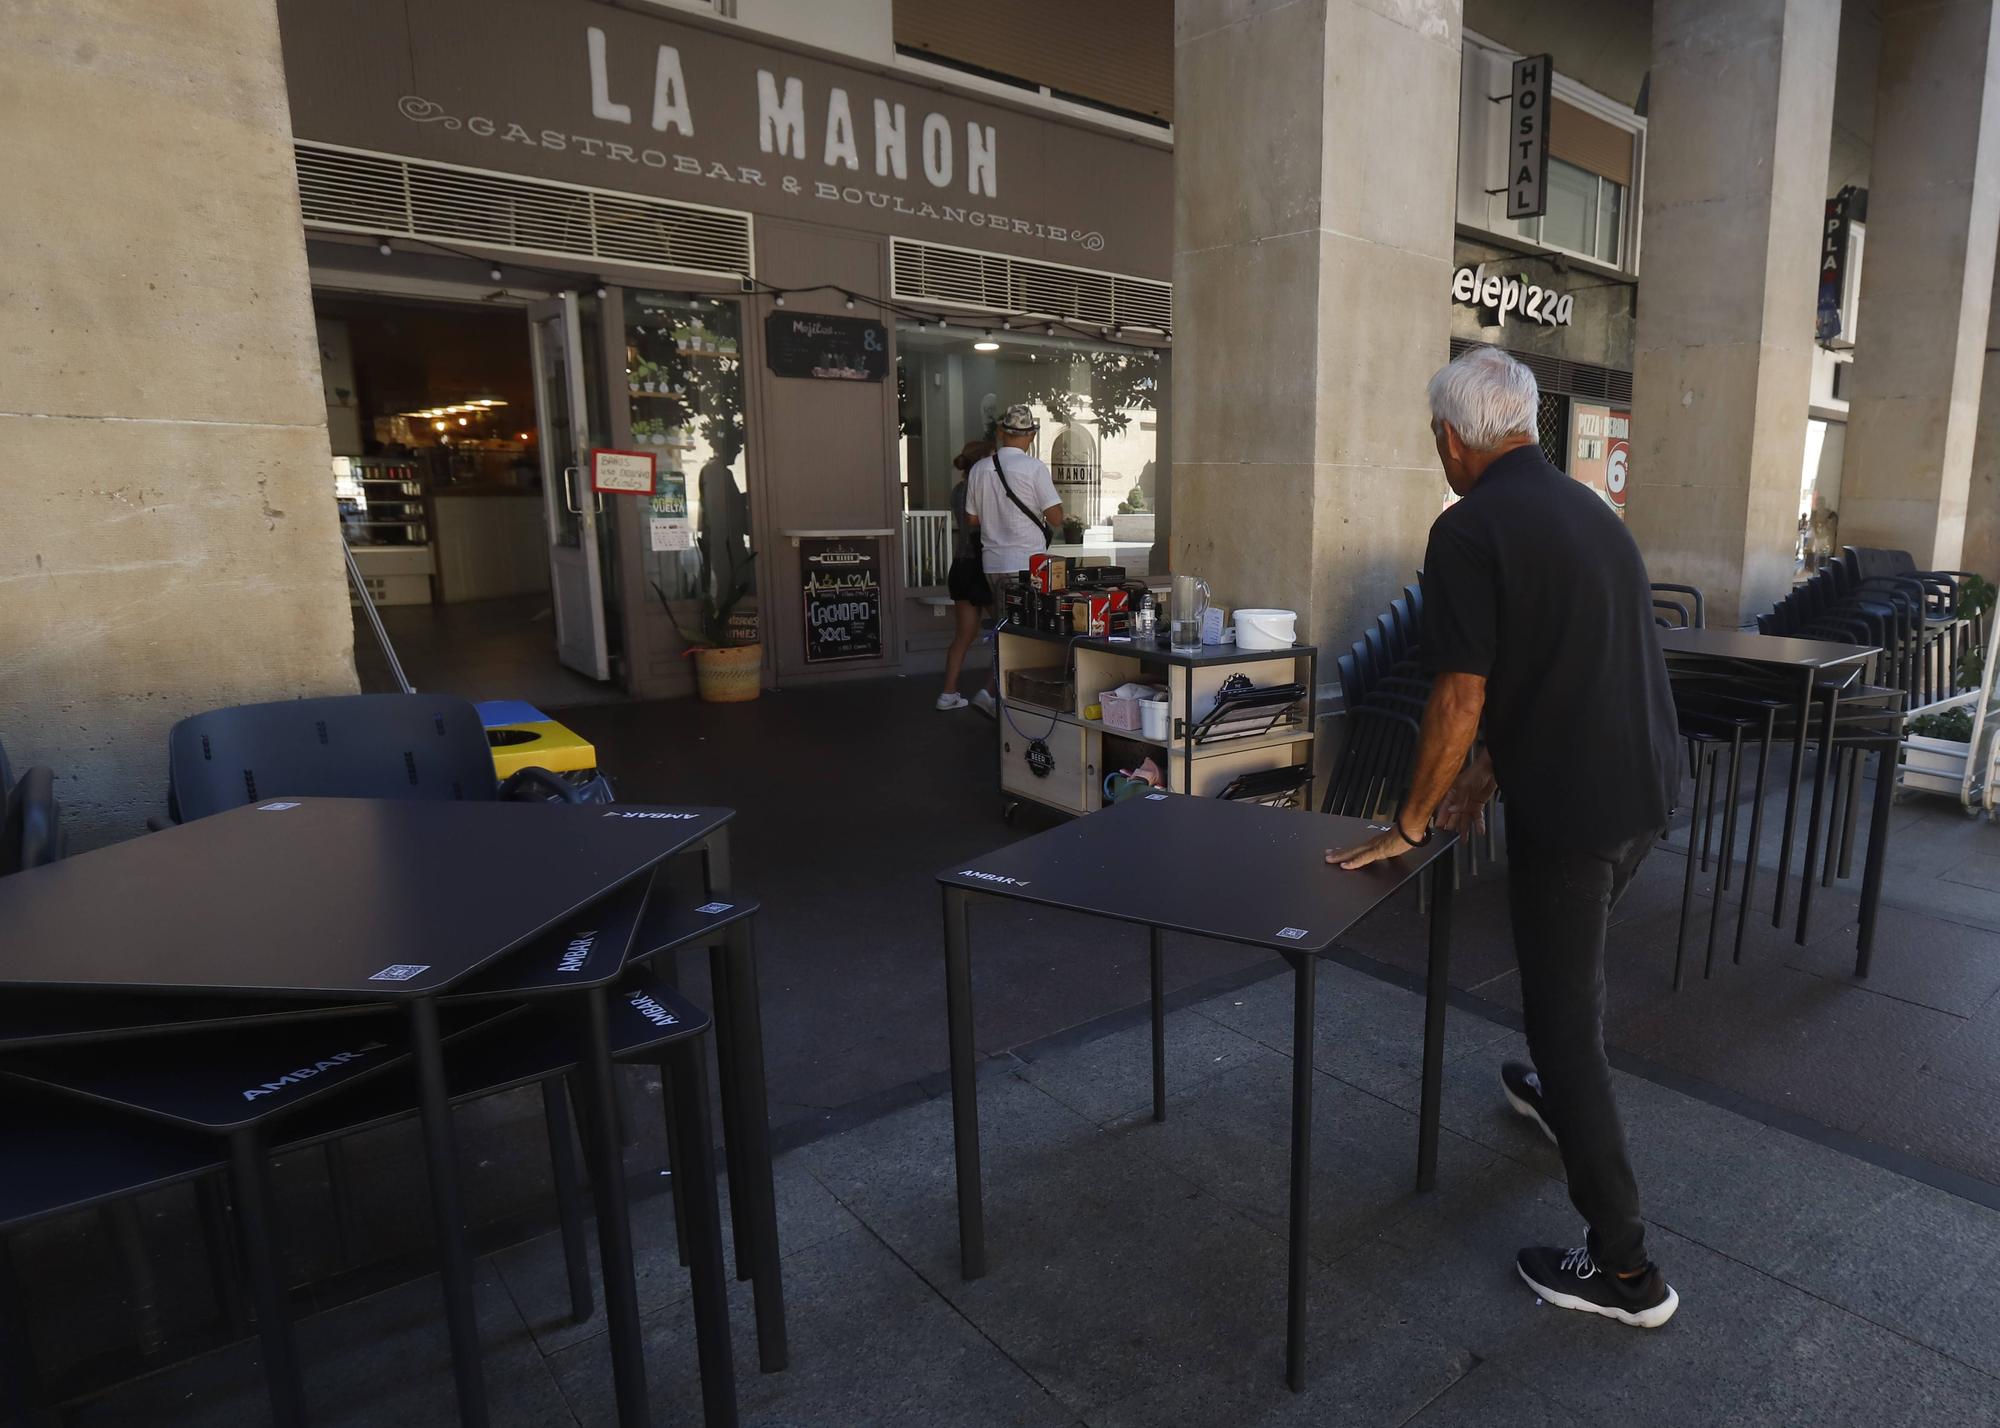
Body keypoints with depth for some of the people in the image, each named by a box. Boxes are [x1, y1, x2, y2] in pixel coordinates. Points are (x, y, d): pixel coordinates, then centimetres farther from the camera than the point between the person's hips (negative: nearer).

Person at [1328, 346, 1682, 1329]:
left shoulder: (1470, 529, -15)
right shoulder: (1589, 509, 12)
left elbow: (1460, 696, -17)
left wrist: (1410, 824, -6)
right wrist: (1488, 768, 24)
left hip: (1569, 807, -9)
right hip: (1648, 787, 9)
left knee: (1563, 1008, 4)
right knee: (1573, 961, 30)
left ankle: (1623, 1268, 15)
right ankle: (1561, 1095, 54)